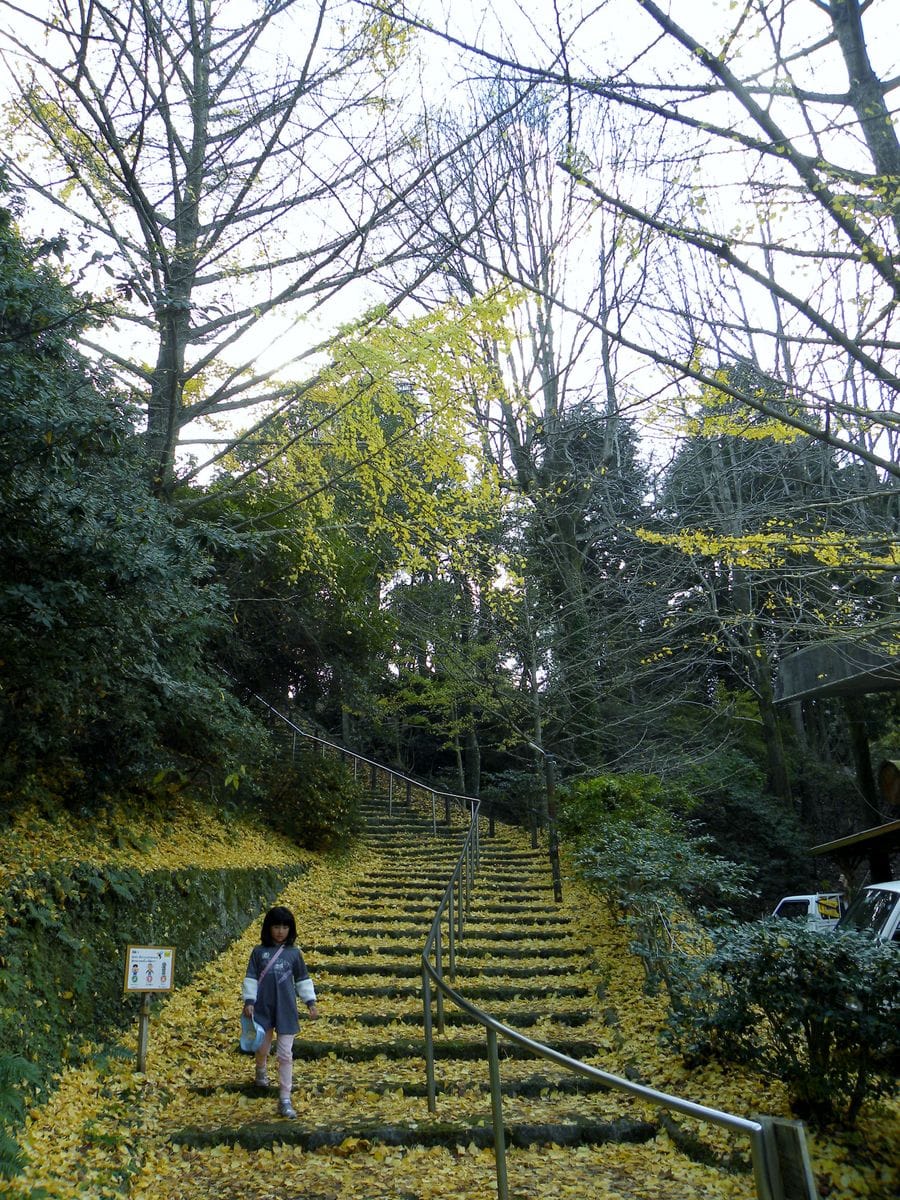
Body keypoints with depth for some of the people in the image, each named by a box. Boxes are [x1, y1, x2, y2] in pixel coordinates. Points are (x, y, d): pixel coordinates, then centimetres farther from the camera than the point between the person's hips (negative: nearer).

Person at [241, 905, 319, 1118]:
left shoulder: (294, 953, 1)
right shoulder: (259, 952, -2)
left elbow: (303, 980, 7)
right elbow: (251, 978, -1)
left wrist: (311, 1002, 2)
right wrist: (248, 1001, -10)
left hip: (286, 1011, 0)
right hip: (263, 1008, 0)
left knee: (285, 1055, 0)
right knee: (263, 1048, 17)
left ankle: (285, 1100, 7)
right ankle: (261, 1070, 52)